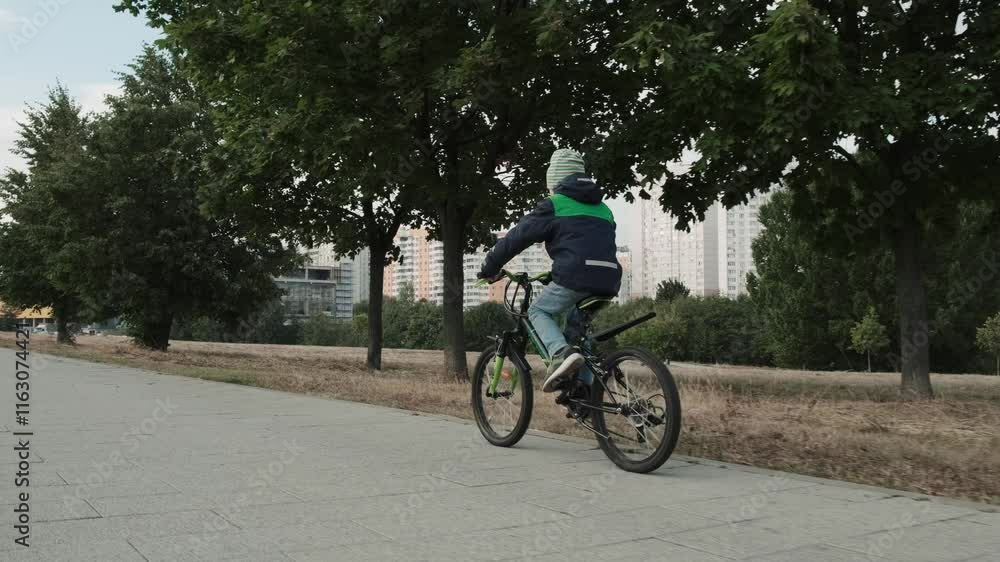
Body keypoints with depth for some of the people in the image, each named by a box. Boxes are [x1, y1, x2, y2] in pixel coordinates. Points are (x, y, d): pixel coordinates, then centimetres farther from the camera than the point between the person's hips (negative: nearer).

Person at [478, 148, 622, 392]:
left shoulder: (554, 205, 6)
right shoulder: (603, 209, 26)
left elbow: (516, 237, 6)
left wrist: (489, 268, 18)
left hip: (576, 275, -7)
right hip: (608, 280, 7)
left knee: (538, 311, 12)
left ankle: (561, 353, -16)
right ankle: (585, 386, 18)